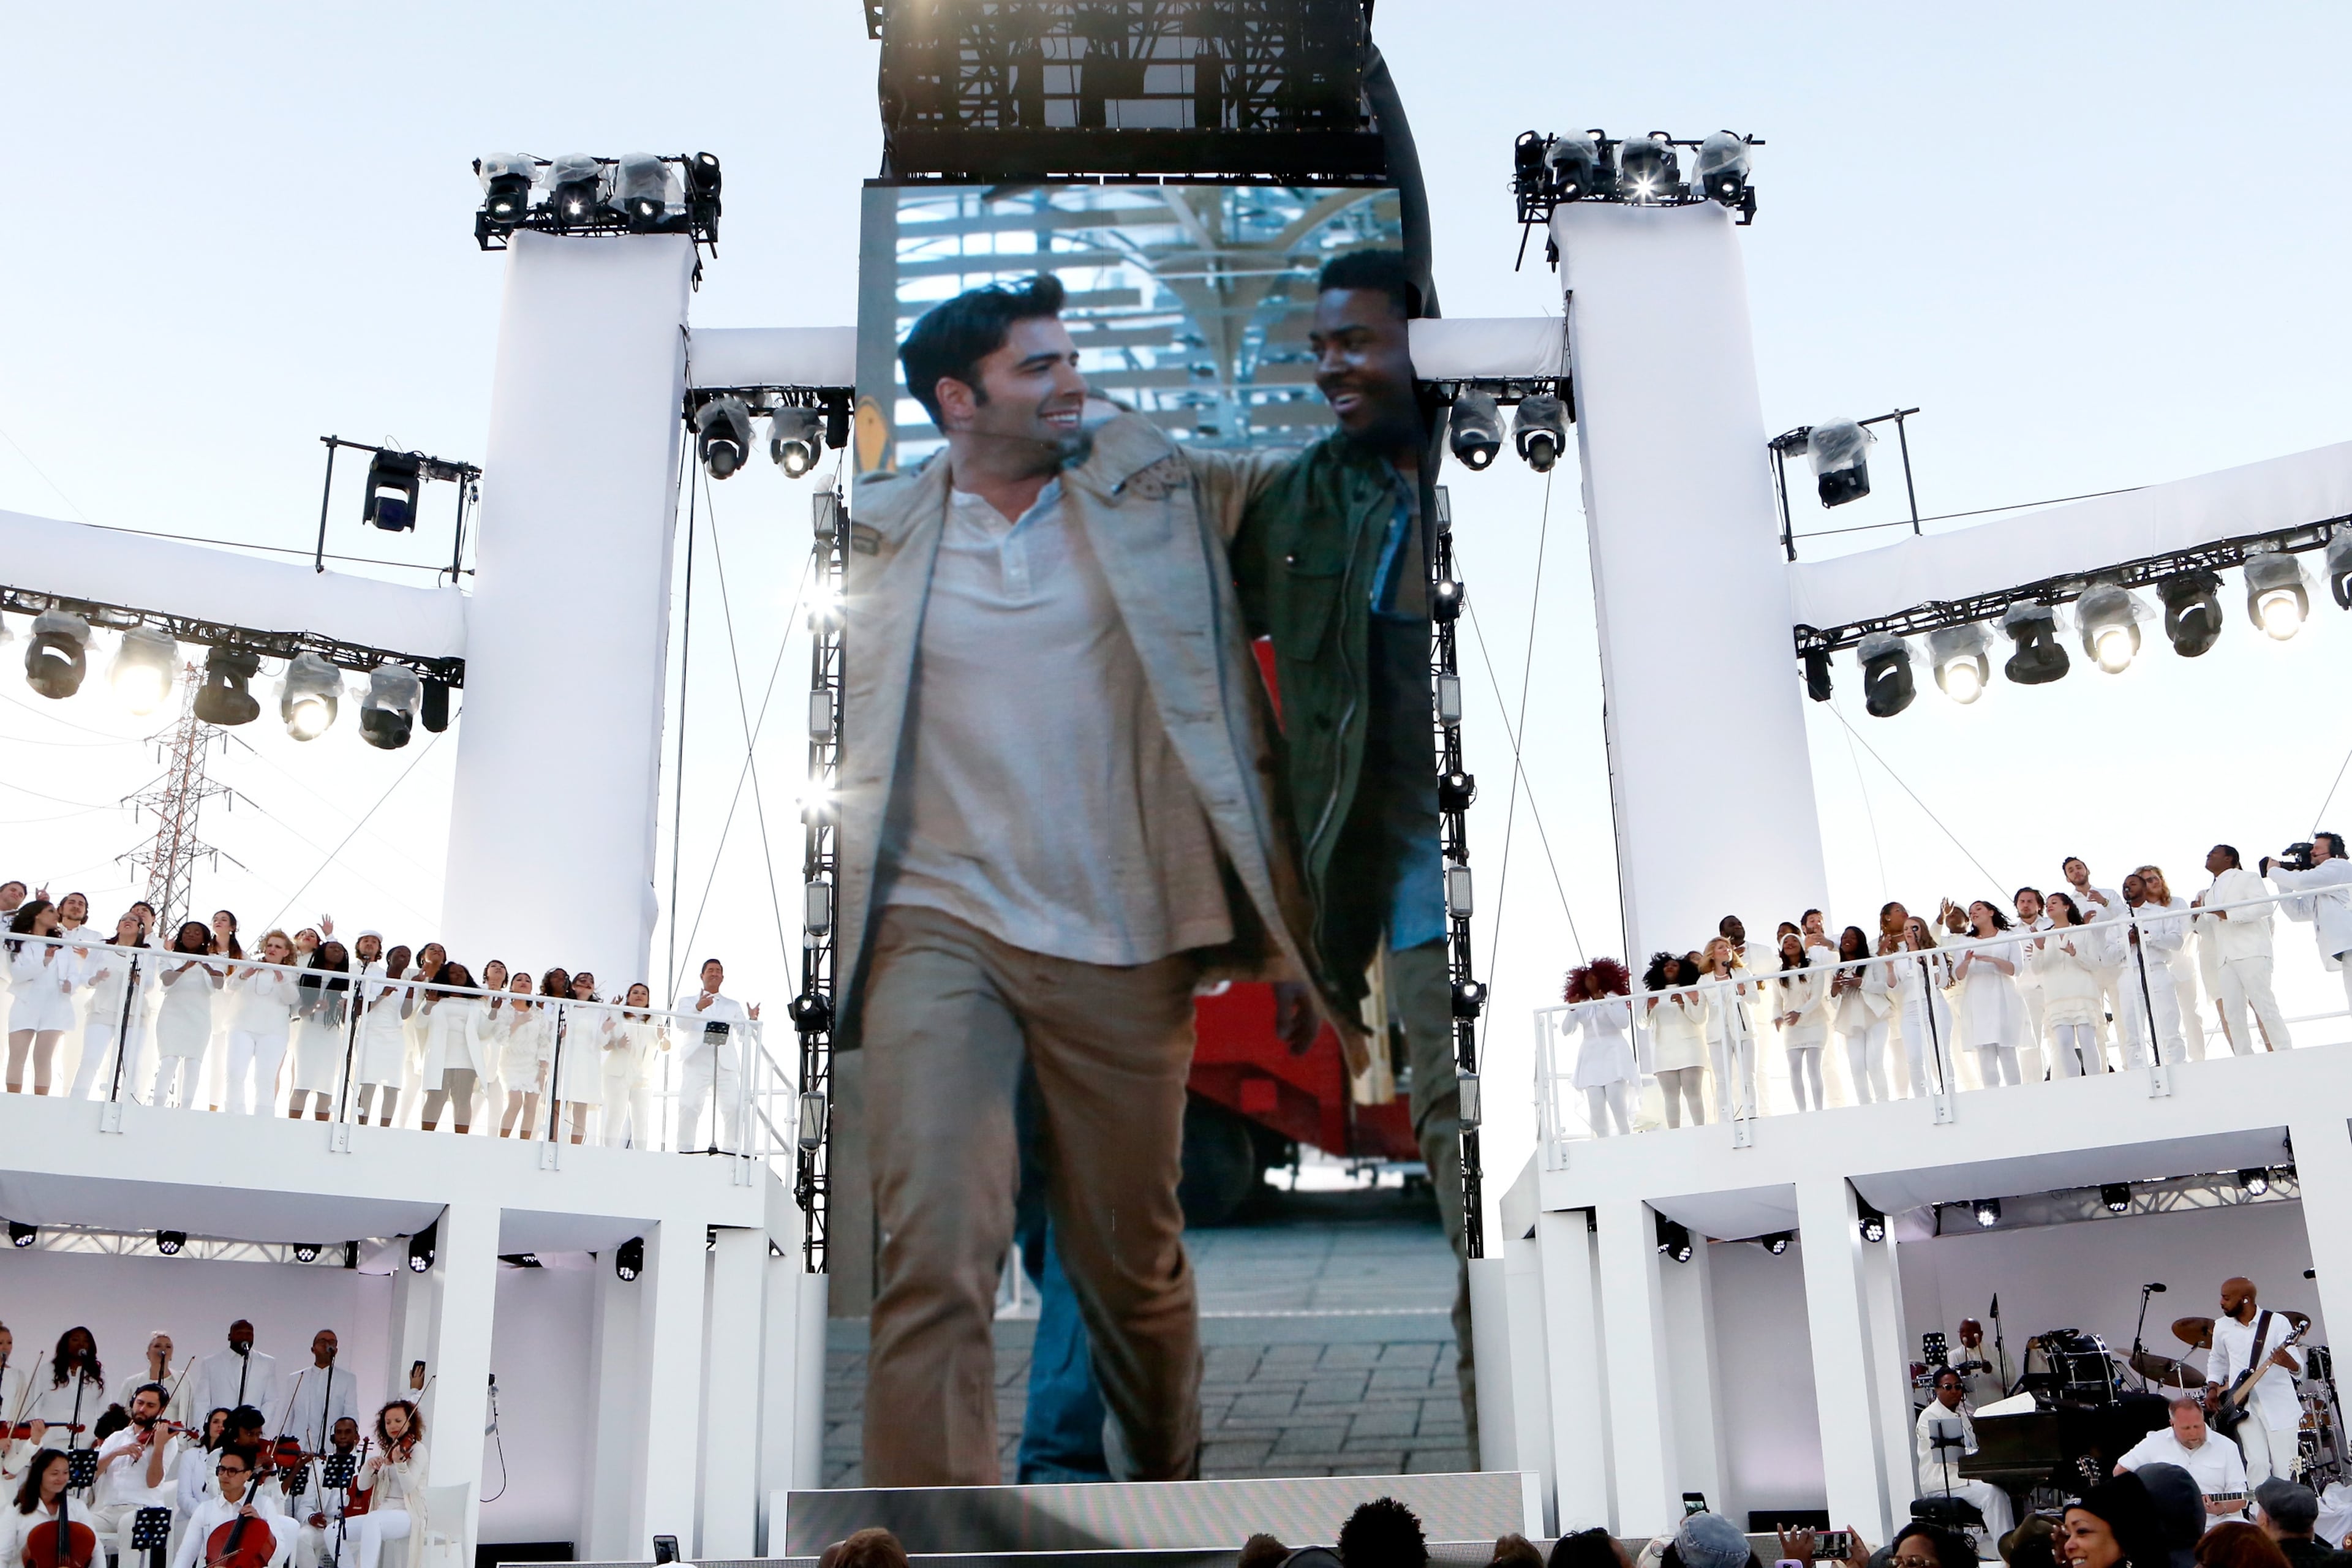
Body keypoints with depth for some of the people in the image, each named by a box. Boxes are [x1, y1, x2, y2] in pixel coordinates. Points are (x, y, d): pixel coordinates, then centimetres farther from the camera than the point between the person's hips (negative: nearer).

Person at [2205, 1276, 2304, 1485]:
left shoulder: (2277, 1322, -9)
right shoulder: (2222, 1327, 4)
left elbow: (2298, 1369, -15)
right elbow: (2217, 1360, 23)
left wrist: (2289, 1363, -38)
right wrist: (2213, 1388, 9)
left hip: (2278, 1403, -2)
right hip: (2243, 1405, 3)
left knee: (2284, 1469, -2)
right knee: (2257, 1464, -9)